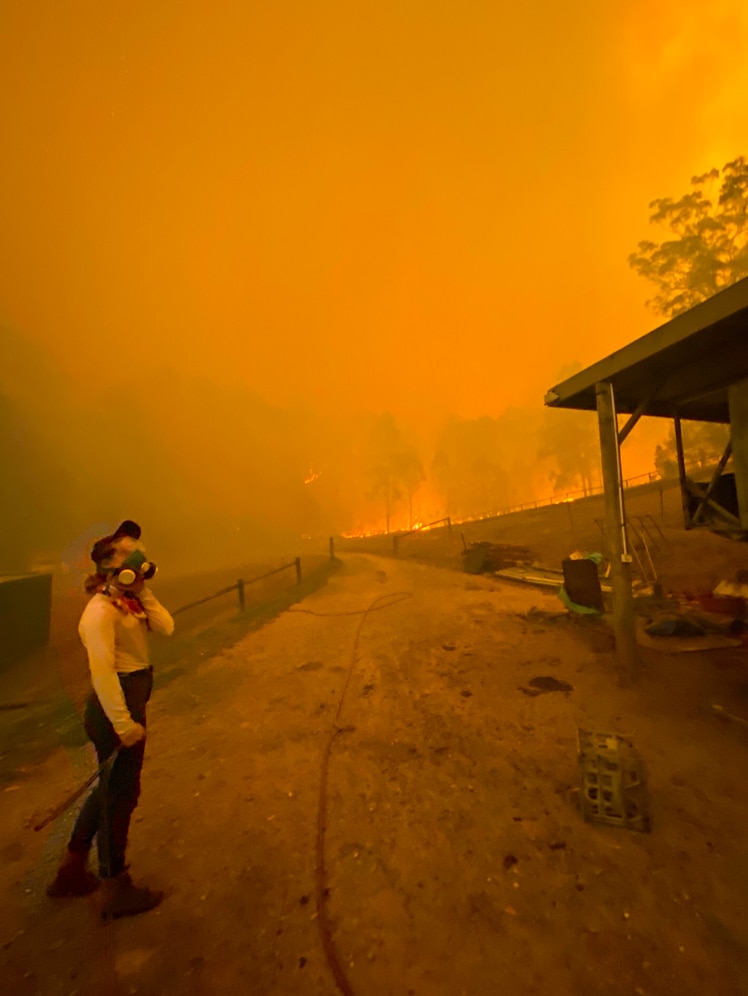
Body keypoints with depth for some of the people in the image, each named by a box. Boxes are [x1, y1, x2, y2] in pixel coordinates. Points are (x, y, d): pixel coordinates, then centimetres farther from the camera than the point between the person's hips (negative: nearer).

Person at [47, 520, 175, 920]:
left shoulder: (128, 600, 6)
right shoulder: (100, 610, -22)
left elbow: (166, 627, -1)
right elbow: (102, 670, -25)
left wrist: (143, 592, -7)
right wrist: (123, 723, -23)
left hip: (131, 703, 9)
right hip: (115, 707, -9)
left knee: (110, 789, 26)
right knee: (120, 796, 10)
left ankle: (72, 870, 46)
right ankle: (115, 890, 32)